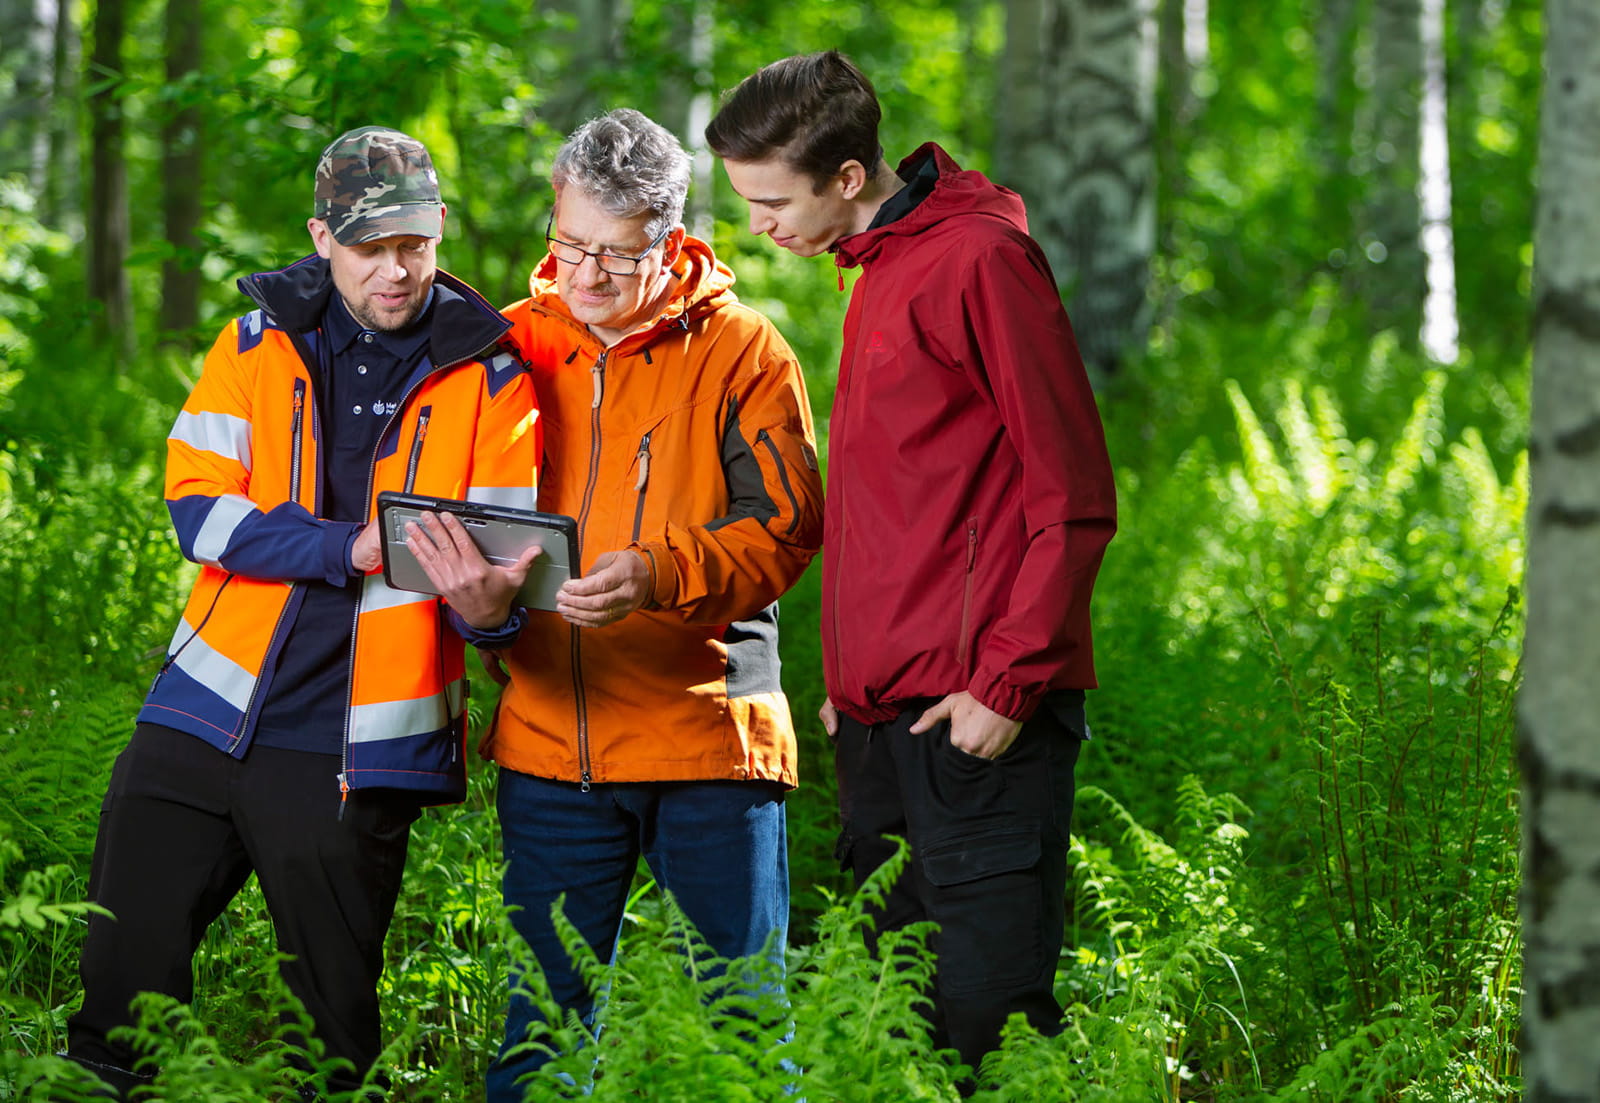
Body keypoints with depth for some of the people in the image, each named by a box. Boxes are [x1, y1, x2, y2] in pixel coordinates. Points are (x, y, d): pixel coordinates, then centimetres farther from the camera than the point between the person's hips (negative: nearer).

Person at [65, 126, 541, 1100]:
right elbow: (198, 507, -4)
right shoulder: (261, 341, 5)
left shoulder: (490, 378, 0)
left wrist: (489, 606, -27)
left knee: (333, 1020, 5)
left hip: (352, 750, -2)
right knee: (119, 981, 3)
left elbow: (499, 566, -2)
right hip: (206, 719, 2)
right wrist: (350, 547, -17)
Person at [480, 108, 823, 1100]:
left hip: (711, 733, -3)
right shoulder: (517, 344, 10)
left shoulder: (739, 348, 0)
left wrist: (662, 574, -26)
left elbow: (786, 519, -9)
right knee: (539, 1022, 6)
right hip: (552, 744, 3)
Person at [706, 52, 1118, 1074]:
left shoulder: (978, 259, -10)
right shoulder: (882, 270, 18)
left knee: (987, 1011, -8)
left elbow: (1074, 499, -13)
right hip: (882, 718, 9)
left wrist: (1009, 683, -16)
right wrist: (855, 681, 18)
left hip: (974, 722, -9)